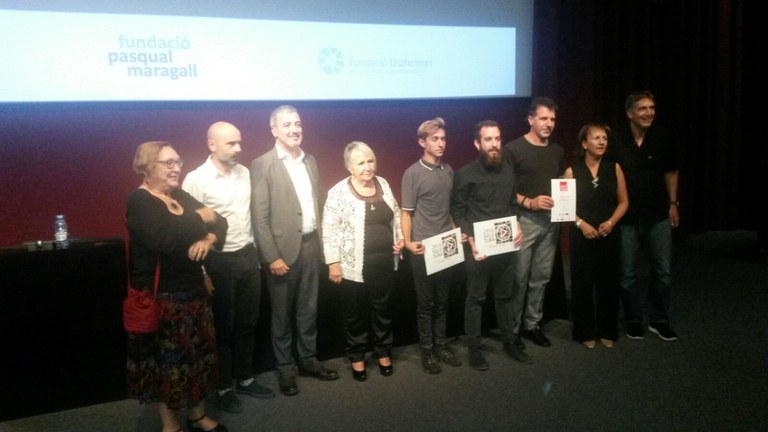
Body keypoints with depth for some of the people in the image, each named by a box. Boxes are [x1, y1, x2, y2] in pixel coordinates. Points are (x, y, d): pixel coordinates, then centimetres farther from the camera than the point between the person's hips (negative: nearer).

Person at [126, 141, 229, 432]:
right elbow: (161, 239, -30)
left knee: (200, 353, 14)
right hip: (161, 296, -7)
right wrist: (198, 219, -19)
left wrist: (209, 238, -14)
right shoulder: (139, 201, -12)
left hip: (193, 290, 7)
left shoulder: (180, 196, 11)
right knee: (168, 359, 5)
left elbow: (220, 222, 7)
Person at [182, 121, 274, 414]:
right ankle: (224, 388, 23)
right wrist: (201, 272, -13)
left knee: (247, 323, 15)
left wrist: (256, 253, 11)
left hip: (248, 256, 5)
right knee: (223, 327, 7)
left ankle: (245, 379, 31)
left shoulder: (245, 173, 5)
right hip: (219, 261, -5)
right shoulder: (196, 180, -13)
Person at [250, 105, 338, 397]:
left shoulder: (310, 161, 10)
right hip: (283, 250, -5)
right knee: (282, 315, 8)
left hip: (311, 246, 5)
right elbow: (260, 218, -12)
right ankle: (285, 369, 23)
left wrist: (321, 244, 8)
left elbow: (317, 206, 12)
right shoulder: (262, 165, -9)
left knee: (308, 310, 15)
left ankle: (308, 360, 30)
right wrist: (272, 257, -15)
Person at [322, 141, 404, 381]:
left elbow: (395, 214, 16)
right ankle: (357, 357, 28)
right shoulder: (339, 192, -12)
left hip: (385, 262, 4)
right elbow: (330, 230, -11)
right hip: (354, 266, -4)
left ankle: (383, 352, 35)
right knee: (355, 313, 11)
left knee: (382, 309, 17)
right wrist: (333, 262, -13)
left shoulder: (383, 184, 4)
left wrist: (400, 238, 3)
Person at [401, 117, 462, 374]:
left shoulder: (449, 171, 7)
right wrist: (408, 242, -19)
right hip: (423, 249, -5)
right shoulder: (413, 174, -9)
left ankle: (441, 346, 25)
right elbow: (406, 213, -9)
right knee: (425, 303, 5)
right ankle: (427, 351, 16)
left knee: (442, 301, 13)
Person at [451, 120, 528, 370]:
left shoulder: (507, 171, 8)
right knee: (476, 299, 5)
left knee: (505, 296, 16)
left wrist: (518, 227, -1)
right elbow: (457, 211, -8)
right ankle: (474, 348, 15)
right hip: (478, 247, -5)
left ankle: (509, 342, 29)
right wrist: (471, 241, -15)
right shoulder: (465, 174, -8)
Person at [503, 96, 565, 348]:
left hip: (550, 221, 6)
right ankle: (511, 328, 10)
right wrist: (529, 202, -20)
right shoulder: (513, 149, -6)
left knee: (541, 277, 10)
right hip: (524, 220, -6)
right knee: (519, 278, -3)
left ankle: (532, 325, 22)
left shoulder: (557, 151, 13)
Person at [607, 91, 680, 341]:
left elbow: (671, 173, 13)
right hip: (626, 218, -2)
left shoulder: (662, 139, -2)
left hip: (658, 216, 2)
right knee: (627, 274, 7)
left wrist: (673, 204, 11)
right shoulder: (616, 143, -9)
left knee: (663, 272, 6)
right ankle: (633, 320, 24)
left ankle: (659, 320, 24)